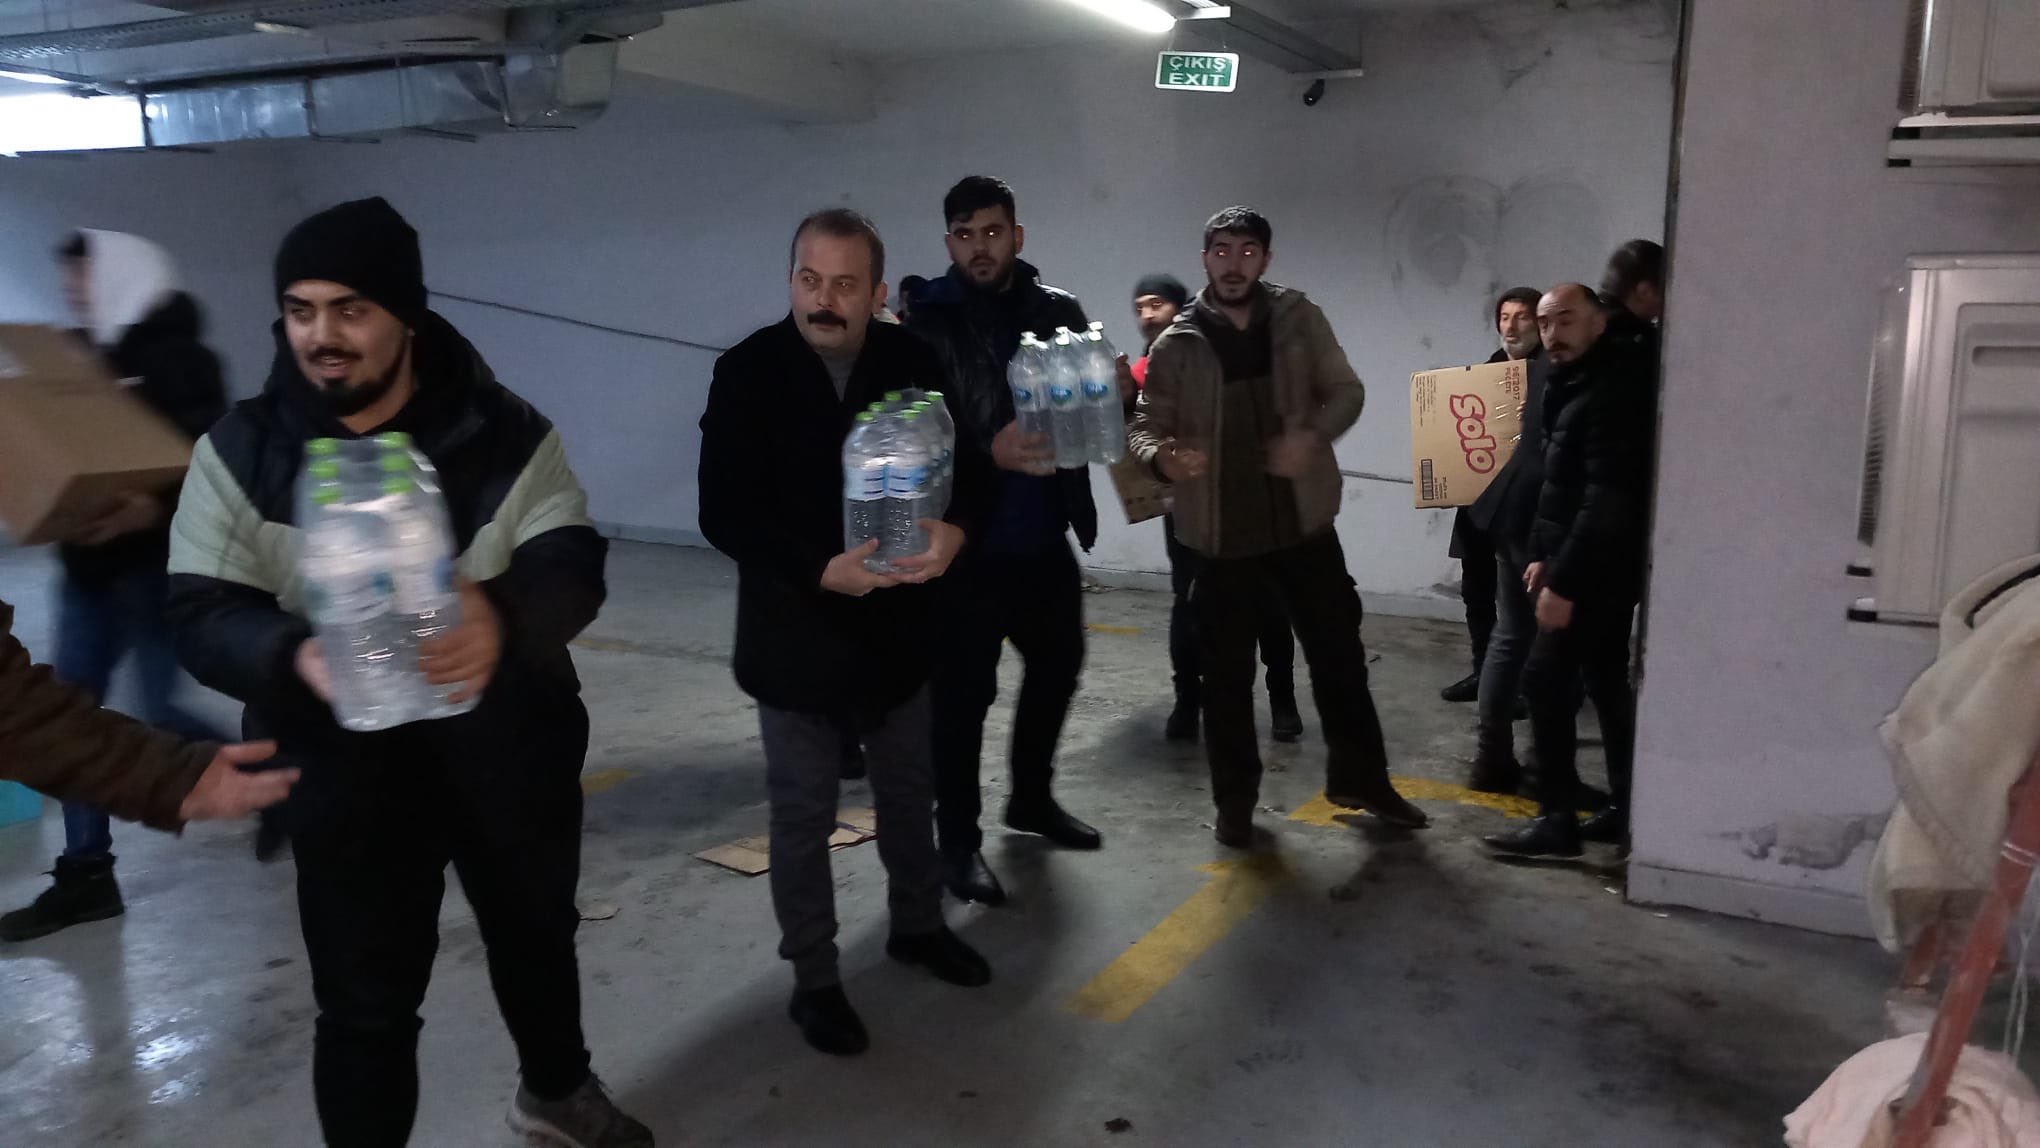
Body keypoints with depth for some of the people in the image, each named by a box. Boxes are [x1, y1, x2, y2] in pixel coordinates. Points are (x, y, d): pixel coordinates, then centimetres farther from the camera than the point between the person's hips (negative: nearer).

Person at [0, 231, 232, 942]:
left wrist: (156, 509, -35)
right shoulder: (86, 354, 13)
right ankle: (85, 874, 16)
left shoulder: (178, 359, -10)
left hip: (153, 561, -8)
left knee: (157, 712, -6)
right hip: (89, 563, 8)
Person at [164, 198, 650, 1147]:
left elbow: (574, 565, -20)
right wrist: (297, 657, -36)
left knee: (537, 934, 23)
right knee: (366, 1002, 6)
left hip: (508, 748, 2)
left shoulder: (507, 434, -9)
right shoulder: (241, 453, -8)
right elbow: (202, 617, -12)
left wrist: (505, 616, -45)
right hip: (348, 769, -1)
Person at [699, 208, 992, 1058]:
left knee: (909, 791, 20)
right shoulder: (748, 372, -13)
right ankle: (813, 978, 25)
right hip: (796, 635, -3)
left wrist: (952, 527, -21)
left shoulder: (911, 363, -6)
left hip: (899, 625, 3)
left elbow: (960, 459, 2)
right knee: (803, 815, 8)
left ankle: (918, 925, 43)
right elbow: (724, 515, -16)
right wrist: (820, 571, -29)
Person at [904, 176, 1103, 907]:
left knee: (1058, 661, 17)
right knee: (963, 689, 1)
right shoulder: (924, 323, -6)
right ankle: (959, 837, 17)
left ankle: (1032, 798, 38)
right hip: (967, 539, -5)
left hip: (1044, 535, 6)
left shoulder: (1059, 311, 8)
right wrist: (988, 452, -29)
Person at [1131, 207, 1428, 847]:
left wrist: (1313, 435, -18)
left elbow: (1346, 391, 4)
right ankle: (1234, 802, 22)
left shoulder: (1299, 319, 1)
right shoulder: (1177, 345, -2)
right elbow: (1146, 426, -2)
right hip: (1223, 534, -1)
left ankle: (1360, 780, 30)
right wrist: (1161, 456, -26)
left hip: (1304, 522, 1)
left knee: (1339, 655, 11)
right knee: (1227, 674, 6)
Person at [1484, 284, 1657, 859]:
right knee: (1606, 679, 14)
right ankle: (1626, 806, 24)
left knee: (1546, 679, -8)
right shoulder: (1572, 382, 12)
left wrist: (1563, 582, -26)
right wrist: (1543, 555, 12)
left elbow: (1609, 499, -26)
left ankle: (1557, 819, -2)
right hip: (1596, 564, 10)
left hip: (1599, 566, -10)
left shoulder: (1615, 390, -20)